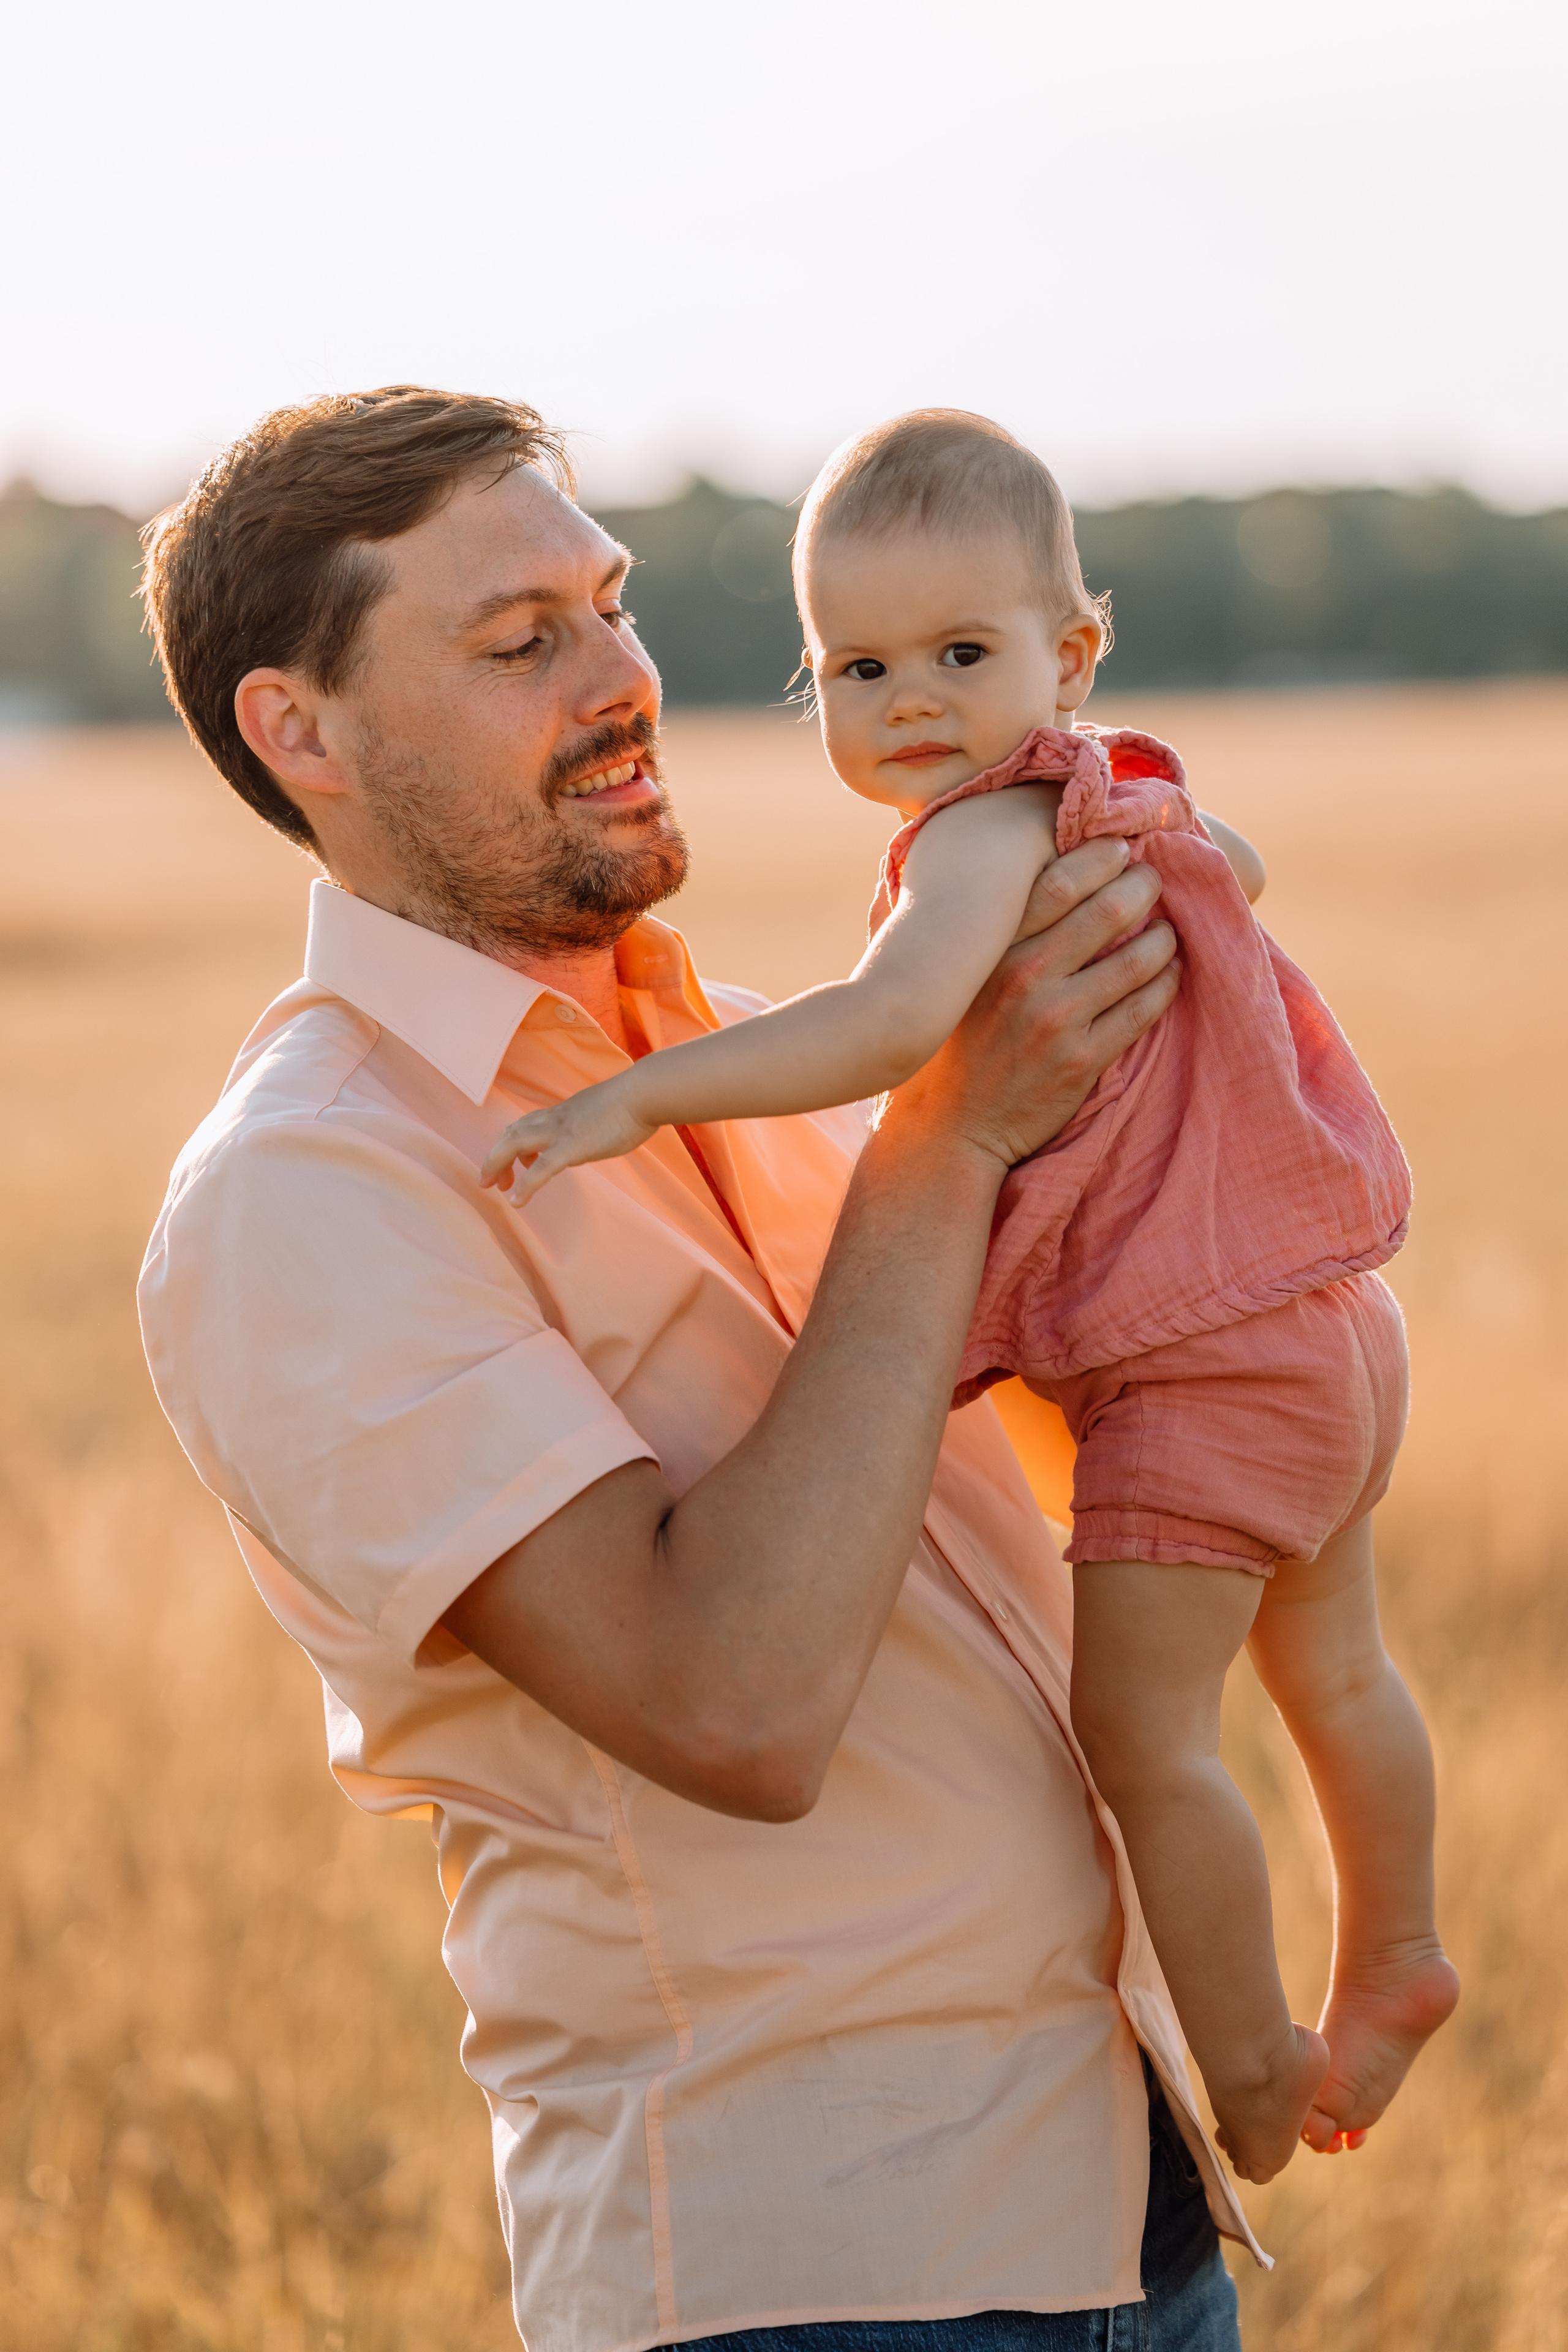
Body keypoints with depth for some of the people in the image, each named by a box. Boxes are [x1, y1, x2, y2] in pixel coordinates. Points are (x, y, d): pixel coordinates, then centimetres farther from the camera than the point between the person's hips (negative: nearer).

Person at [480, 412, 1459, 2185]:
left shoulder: (988, 830, -21)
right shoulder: (1106, 800, 9)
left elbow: (895, 1024, -40)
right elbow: (1233, 865, 31)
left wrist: (642, 1095, -41)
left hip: (1202, 1369, -11)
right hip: (1319, 1323, 11)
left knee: (1140, 1732, -1)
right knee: (1329, 1674, 25)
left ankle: (1254, 2066, 11)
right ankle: (1392, 1972, 43)